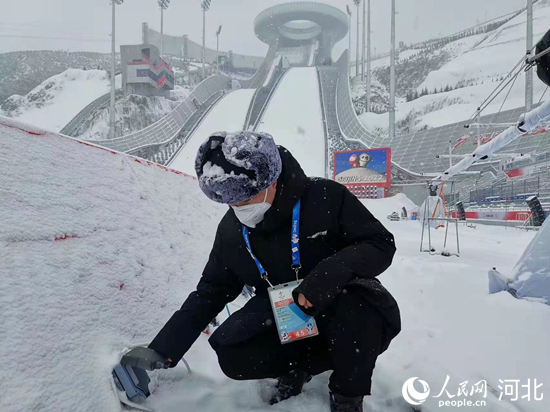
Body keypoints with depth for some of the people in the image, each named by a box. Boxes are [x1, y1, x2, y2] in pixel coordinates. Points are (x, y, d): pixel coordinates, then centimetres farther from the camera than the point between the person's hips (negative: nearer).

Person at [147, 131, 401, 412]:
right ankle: (298, 365, 10)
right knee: (232, 356, -19)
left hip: (345, 310, -2)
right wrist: (163, 350, -7)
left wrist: (331, 272, -36)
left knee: (354, 305, -36)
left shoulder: (326, 197, -21)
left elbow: (381, 245, -16)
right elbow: (210, 292, -1)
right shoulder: (230, 231, -9)